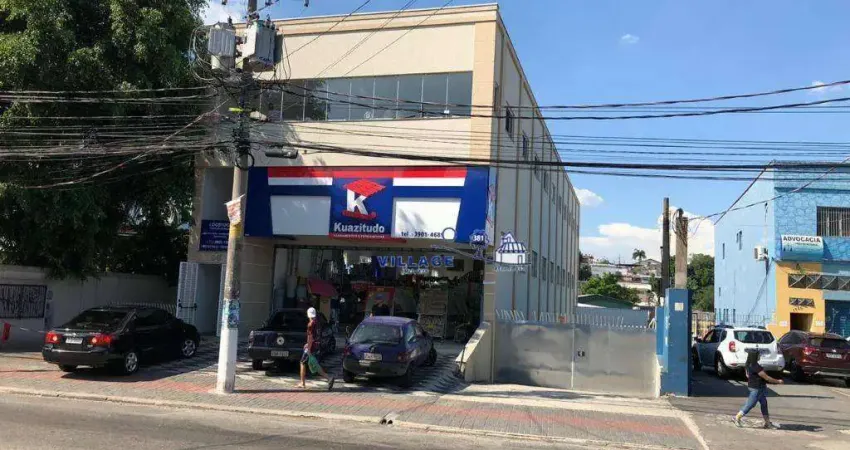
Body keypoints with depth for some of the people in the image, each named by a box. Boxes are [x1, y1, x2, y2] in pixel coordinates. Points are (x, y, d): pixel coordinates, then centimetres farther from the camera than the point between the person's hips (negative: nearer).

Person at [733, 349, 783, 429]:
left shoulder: (749, 365, 2)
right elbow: (766, 377, -21)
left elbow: (747, 375, 16)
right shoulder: (756, 367, -27)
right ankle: (737, 418, 8)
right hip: (756, 388, -10)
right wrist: (778, 381, -10)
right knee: (750, 405, 0)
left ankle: (768, 423, 22)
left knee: (764, 404, 15)